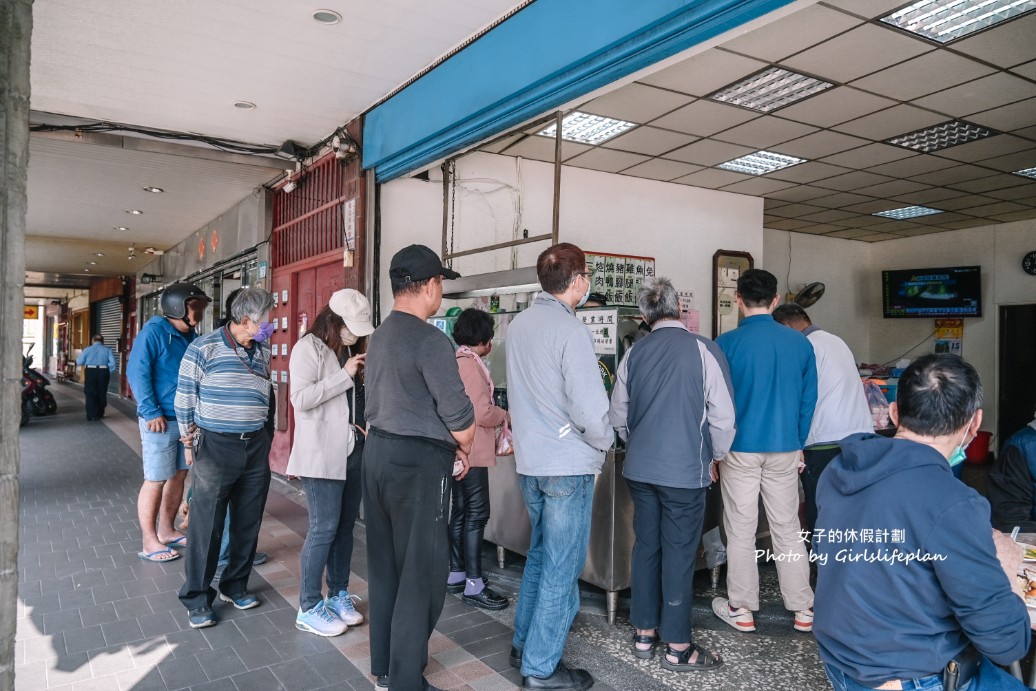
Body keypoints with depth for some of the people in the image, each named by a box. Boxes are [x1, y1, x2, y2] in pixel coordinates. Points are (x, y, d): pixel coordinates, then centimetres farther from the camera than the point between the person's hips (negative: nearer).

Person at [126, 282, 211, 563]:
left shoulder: (193, 338, 11)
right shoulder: (153, 332, -11)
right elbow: (137, 372, -16)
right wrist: (151, 412, -19)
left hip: (187, 420, 8)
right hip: (160, 421, -8)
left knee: (179, 476, 14)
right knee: (156, 481, -1)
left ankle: (166, 531, 29)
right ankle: (150, 542, 11)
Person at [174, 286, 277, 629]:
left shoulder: (263, 351, 8)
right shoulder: (204, 348, -8)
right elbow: (185, 398, -2)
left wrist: (265, 436, 15)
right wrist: (190, 443, 1)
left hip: (256, 447, 5)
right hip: (216, 446, -5)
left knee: (248, 522, 12)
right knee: (207, 524, 2)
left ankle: (235, 586, 28)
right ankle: (196, 598, 17)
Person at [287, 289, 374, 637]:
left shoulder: (352, 350, 14)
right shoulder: (309, 347, -9)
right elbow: (300, 398, -20)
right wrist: (344, 375, -19)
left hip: (353, 449, 7)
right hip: (322, 454, -7)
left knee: (346, 525, 13)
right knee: (324, 528, -4)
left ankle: (338, 595, 26)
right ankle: (309, 609, 10)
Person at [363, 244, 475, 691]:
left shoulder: (379, 337, 11)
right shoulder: (430, 339, -17)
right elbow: (457, 412, -19)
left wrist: (447, 445, 15)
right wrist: (463, 448, 2)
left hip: (378, 452, 9)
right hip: (417, 461, -9)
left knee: (384, 565, 17)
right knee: (420, 573, 2)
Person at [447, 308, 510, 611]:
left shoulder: (457, 361, 14)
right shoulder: (470, 364, -17)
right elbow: (483, 413, -22)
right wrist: (507, 416, -4)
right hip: (471, 451, -10)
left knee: (461, 512, 15)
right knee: (477, 514, -4)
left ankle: (456, 575, 25)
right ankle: (474, 585, 1)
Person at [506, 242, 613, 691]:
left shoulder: (518, 325, 6)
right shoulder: (571, 330, -18)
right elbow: (590, 408, -21)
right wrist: (603, 443, -3)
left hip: (528, 460, 8)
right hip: (568, 463, -8)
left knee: (540, 553, 22)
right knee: (562, 567, 5)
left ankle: (524, 644, 34)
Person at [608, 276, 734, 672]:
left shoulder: (634, 354, 1)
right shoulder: (703, 350, -11)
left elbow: (618, 416, 8)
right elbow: (722, 417, -9)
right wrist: (714, 457, 9)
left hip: (639, 467, 4)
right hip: (685, 469, -4)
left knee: (646, 547, 15)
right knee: (679, 554, 6)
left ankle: (644, 634, 28)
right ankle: (678, 648, 18)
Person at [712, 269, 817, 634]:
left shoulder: (727, 344, -11)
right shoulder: (800, 342, -1)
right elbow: (808, 399, 5)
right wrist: (799, 443, 16)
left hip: (740, 449, -3)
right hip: (784, 449, 3)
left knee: (740, 531, 8)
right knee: (788, 529, 14)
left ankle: (741, 609, 20)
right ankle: (803, 610, 23)